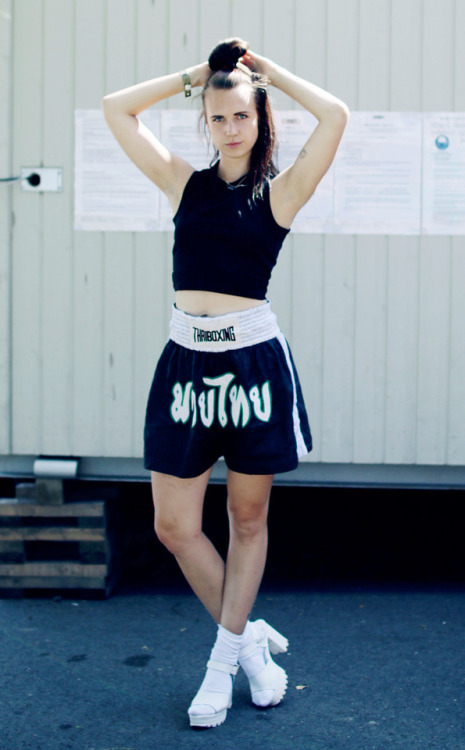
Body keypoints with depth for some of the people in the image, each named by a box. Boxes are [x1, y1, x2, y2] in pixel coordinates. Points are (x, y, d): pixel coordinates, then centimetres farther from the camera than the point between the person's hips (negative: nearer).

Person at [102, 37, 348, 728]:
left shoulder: (280, 193, 1)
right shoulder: (185, 184, 8)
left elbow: (336, 115, -12)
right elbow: (116, 109, 9)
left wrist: (266, 69, 1)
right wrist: (195, 73, 10)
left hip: (254, 363, -2)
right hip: (186, 362, 3)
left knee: (248, 520, 11)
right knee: (174, 527, 3)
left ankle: (226, 655, 28)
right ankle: (249, 636, 23)